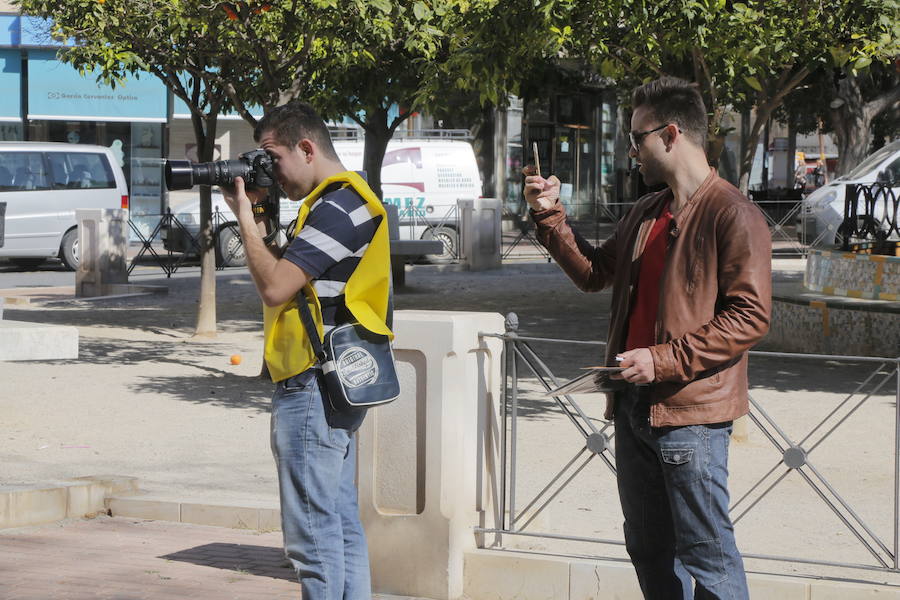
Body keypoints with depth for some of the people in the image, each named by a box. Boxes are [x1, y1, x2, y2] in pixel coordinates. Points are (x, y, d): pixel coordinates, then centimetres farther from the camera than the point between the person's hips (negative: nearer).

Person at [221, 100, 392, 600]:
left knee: (312, 532, -8)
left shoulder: (337, 206, -14)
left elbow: (274, 288, -20)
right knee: (342, 526, 12)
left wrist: (245, 219, -8)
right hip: (337, 388, 11)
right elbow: (288, 279, 20)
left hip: (313, 389, -11)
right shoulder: (343, 201, 19)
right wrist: (258, 220, 9)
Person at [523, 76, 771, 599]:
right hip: (636, 404, 9)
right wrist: (552, 218, 13)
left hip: (690, 412, -9)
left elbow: (750, 317, -19)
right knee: (649, 549, 15)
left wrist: (664, 359, -21)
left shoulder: (733, 215, -13)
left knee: (706, 551, -6)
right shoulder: (646, 214, 16)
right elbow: (595, 273, 25)